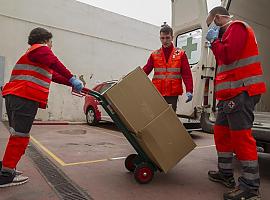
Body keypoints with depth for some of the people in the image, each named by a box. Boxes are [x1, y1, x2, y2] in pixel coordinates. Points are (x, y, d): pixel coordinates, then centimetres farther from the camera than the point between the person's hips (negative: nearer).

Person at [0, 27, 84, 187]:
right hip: (25, 98, -11)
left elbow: (54, 75, 28)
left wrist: (74, 84, 24)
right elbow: (56, 64, -18)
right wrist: (73, 79, -23)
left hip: (15, 97, 11)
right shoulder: (40, 49, 2)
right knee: (20, 136, -7)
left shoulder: (34, 54, 32)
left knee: (17, 135, 17)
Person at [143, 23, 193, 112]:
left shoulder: (180, 54, 5)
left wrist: (189, 91, -12)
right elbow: (145, 71, 2)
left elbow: (187, 74, -1)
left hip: (173, 95, -1)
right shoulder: (154, 55, 10)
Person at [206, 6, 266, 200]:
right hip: (231, 95, 11)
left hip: (241, 92, -11)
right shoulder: (230, 31, 26)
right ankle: (225, 173, 27)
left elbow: (228, 55, -19)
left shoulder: (236, 27, -5)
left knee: (241, 135, -10)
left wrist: (214, 40, -4)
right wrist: (216, 41, 18)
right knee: (221, 132, 14)